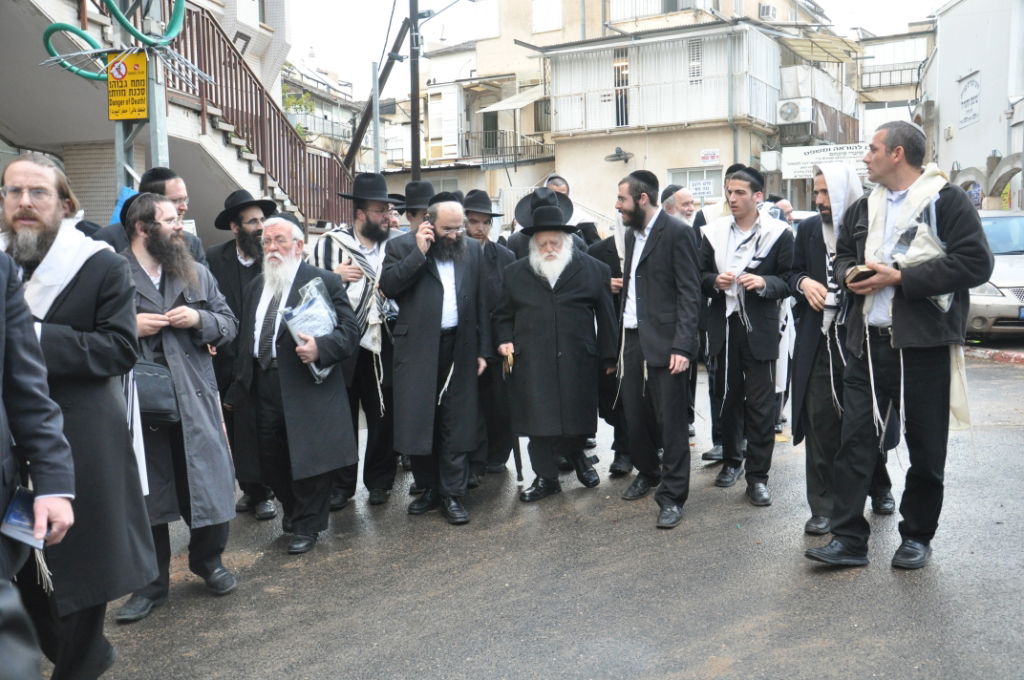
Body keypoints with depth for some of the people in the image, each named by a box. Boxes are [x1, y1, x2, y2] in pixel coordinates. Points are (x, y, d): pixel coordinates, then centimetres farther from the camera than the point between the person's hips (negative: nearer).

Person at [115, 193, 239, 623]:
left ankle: (208, 561, 31)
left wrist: (199, 320, -9)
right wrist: (130, 328, -16)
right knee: (146, 494, 8)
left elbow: (229, 325, 10)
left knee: (208, 484, 8)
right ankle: (152, 583, 23)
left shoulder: (197, 273, 10)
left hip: (195, 399, 3)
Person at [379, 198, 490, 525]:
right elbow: (388, 286, -12)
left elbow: (481, 302, 9)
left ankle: (452, 494, 14)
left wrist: (483, 349, 5)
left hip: (460, 348, 2)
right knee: (417, 421, 4)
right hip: (418, 348, -2)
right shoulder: (402, 246, 1)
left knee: (456, 424, 5)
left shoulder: (472, 249, 8)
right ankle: (429, 488, 21)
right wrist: (419, 252, -16)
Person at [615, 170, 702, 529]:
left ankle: (671, 496, 10)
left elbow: (690, 293, -13)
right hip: (632, 338, 7)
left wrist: (682, 346, -20)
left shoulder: (677, 232, -9)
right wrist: (619, 335, 11)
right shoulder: (632, 234, 14)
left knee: (670, 421, 0)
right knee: (635, 415, 14)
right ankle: (647, 472, 35)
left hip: (664, 342, -7)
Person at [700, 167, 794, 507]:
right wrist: (715, 281, -13)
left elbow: (788, 282, -3)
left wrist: (764, 283, -22)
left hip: (759, 328, -3)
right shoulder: (715, 231, 5)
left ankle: (757, 476, 8)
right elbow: (701, 275, 8)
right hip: (724, 324, 3)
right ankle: (731, 460, 32)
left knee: (760, 403, -1)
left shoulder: (778, 233, -4)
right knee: (728, 396, 14)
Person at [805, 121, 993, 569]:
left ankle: (917, 537, 24)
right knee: (854, 439, 1)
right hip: (867, 342, 5)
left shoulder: (947, 200, -5)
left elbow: (976, 263, -14)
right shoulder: (861, 210, 15)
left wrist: (900, 277, -17)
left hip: (924, 345, -5)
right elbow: (842, 256, 25)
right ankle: (848, 539, 7)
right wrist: (849, 274, 1)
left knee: (925, 448, 7)